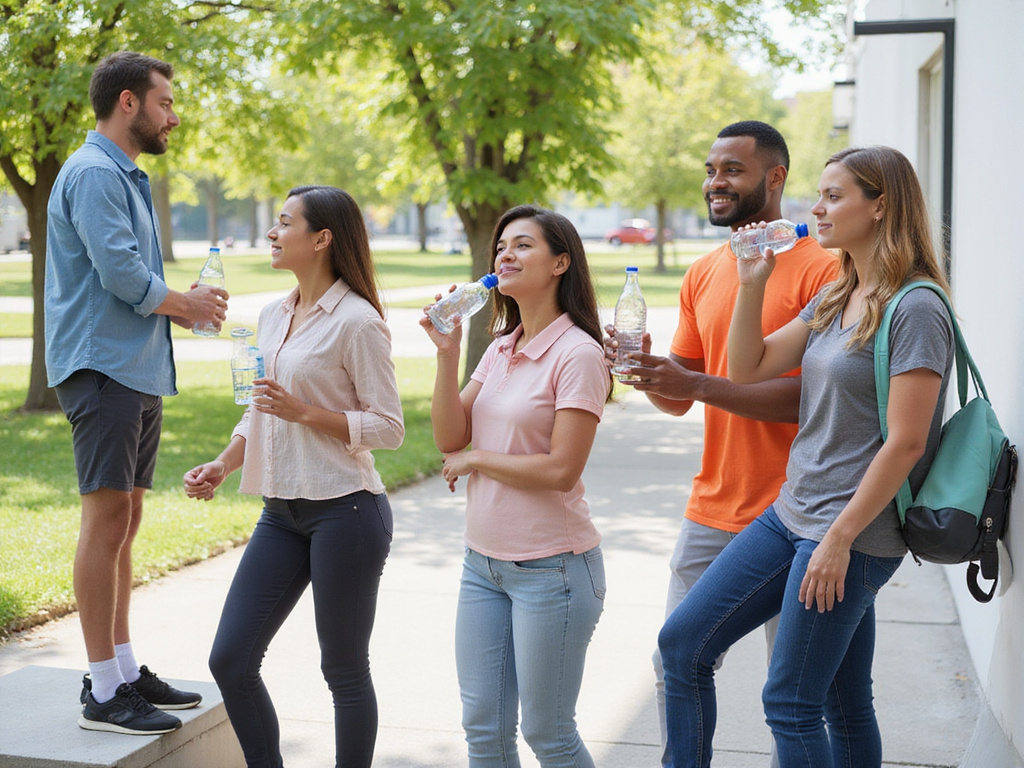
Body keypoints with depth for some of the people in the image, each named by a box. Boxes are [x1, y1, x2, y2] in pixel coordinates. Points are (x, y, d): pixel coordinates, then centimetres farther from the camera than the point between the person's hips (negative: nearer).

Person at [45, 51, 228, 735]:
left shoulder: (128, 178, 22)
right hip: (103, 366, -10)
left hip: (139, 371, 10)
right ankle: (103, 692, -6)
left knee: (125, 521, 12)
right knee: (107, 518, -9)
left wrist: (184, 307, 8)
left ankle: (126, 669, 20)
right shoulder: (94, 173, -11)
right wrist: (184, 302, -4)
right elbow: (120, 272, -20)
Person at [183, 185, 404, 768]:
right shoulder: (274, 316, 13)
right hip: (282, 513, 8)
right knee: (230, 660, 7)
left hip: (345, 511, -8)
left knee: (345, 671, 5)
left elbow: (389, 426, -13)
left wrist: (304, 412, -20)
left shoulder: (357, 321, -11)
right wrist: (222, 466, 7)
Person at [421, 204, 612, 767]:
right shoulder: (500, 349, 10)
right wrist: (448, 353, -6)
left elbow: (561, 470, -19)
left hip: (552, 567, -7)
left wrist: (475, 458, -7)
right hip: (484, 562, 7)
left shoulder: (577, 354, -13)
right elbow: (449, 438, 3)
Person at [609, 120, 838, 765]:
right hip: (711, 512, 6)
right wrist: (646, 368, -9)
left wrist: (697, 384, -23)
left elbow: (815, 398, -18)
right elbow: (679, 401, 13)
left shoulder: (821, 268, -10)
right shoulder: (703, 274, 11)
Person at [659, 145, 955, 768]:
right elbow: (748, 369, 13)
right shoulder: (833, 300, 13)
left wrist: (839, 538, -18)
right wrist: (753, 284, 1)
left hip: (855, 533, -9)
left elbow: (905, 441, -18)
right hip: (791, 515, 9)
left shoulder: (916, 309, -14)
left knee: (791, 704, -1)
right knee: (682, 644, 8)